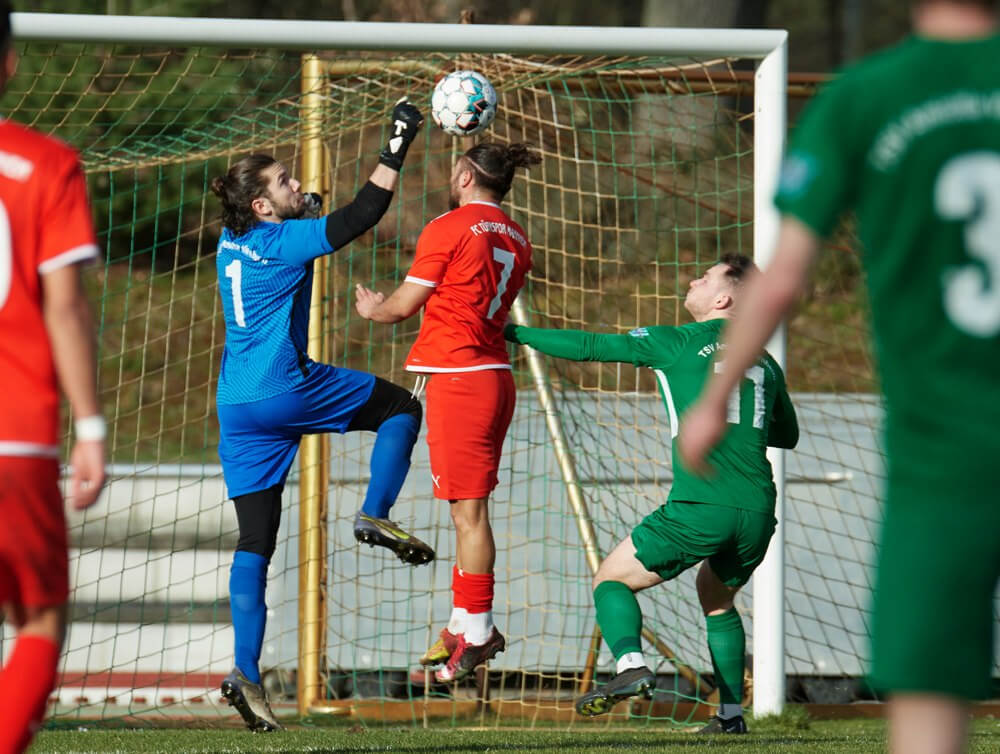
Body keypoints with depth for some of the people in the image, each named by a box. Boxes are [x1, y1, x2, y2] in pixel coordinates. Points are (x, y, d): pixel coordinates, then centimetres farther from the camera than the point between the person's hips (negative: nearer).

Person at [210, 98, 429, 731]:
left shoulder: (232, 244, 13)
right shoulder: (284, 242, -9)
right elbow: (364, 214, -14)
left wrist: (301, 209, 39)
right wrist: (397, 149, -10)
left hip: (237, 409, 7)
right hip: (286, 389, -7)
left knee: (255, 543, 3)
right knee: (402, 407, 14)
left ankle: (248, 674, -5)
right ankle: (376, 515, 2)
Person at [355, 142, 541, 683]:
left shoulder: (448, 229, -9)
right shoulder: (515, 238, 14)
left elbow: (404, 305, -3)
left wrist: (373, 310, 19)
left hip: (456, 375, -8)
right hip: (494, 371, 8)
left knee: (468, 509, -6)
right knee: (469, 508, 14)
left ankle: (477, 632, -5)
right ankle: (466, 622, 18)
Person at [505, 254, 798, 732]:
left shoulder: (678, 342, 4)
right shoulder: (765, 363, 18)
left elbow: (589, 347, 5)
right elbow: (787, 436, 33)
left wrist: (513, 333, 14)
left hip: (699, 508, -5)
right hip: (757, 511, 5)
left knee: (612, 579, 9)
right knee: (717, 598, 29)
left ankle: (631, 665, -17)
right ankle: (731, 713, 19)